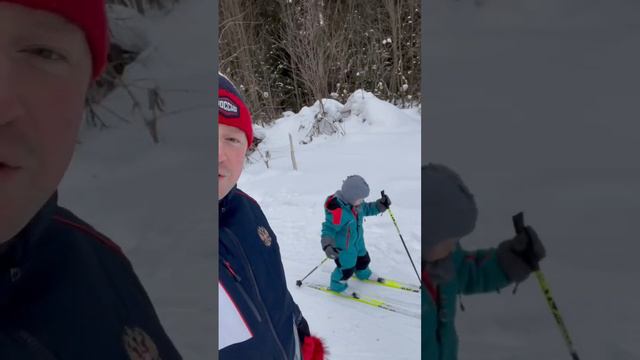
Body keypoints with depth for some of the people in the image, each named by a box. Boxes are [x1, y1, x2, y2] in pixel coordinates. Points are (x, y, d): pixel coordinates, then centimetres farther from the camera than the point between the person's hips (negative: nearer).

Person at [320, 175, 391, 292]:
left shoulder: (355, 202, -14)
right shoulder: (337, 211, -40)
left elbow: (366, 209, 6)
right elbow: (328, 229, -32)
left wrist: (380, 205, -7)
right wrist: (327, 245, -45)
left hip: (358, 241, 8)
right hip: (344, 246, -8)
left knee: (364, 259, 29)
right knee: (347, 269, 8)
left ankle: (362, 273, 62)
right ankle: (337, 285, 38)